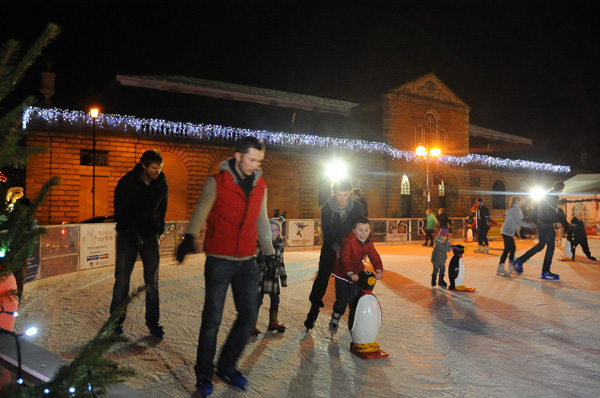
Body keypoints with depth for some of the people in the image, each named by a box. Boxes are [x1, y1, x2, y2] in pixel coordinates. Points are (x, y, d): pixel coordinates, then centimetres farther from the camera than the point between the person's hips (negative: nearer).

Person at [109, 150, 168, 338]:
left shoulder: (162, 184, -2)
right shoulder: (126, 183, -11)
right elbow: (120, 211, -9)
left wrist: (158, 230, 3)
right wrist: (130, 233, -16)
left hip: (150, 237, 2)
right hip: (128, 237, -2)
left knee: (152, 281, 3)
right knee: (122, 280, 2)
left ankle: (153, 322, 13)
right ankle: (117, 320, 18)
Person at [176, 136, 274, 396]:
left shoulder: (260, 186, 7)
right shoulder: (217, 182, -8)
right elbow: (201, 211, -18)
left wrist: (269, 252, 21)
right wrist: (189, 237, -35)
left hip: (247, 262, 5)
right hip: (219, 261, -5)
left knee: (249, 315, 8)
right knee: (212, 319, 3)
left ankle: (226, 367, 29)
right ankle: (204, 375, 22)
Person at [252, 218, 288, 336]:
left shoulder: (280, 244, 8)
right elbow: (255, 260, -9)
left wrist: (283, 278, 19)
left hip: (274, 278, 6)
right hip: (261, 277, -6)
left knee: (275, 300, 13)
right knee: (257, 301, -3)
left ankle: (273, 323, 29)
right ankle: (252, 326, 7)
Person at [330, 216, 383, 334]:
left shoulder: (368, 243, -3)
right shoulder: (349, 241, -24)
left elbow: (374, 257, -9)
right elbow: (345, 258, -32)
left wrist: (379, 270, -26)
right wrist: (350, 273, -42)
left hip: (357, 274, 5)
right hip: (343, 274, -5)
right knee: (342, 299, 0)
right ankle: (335, 319, 24)